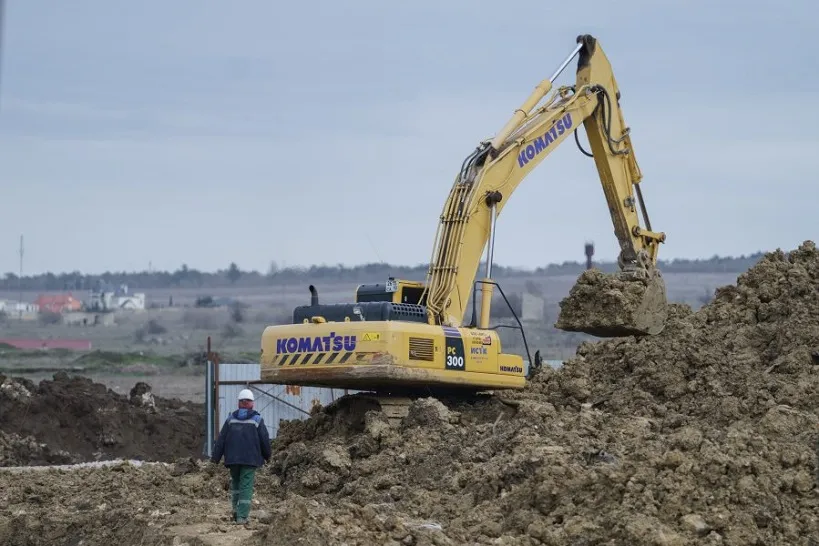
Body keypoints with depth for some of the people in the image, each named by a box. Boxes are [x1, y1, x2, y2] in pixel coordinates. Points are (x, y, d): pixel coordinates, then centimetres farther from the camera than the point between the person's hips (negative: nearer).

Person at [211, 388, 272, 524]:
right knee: (246, 486, -3)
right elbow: (265, 440, 1)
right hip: (250, 459, -3)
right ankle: (242, 516, -9)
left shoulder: (230, 419, 5)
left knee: (235, 483, 20)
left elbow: (221, 440, 2)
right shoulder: (257, 420, -3)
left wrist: (215, 457, 4)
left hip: (233, 459, 3)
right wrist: (267, 455, 16)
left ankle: (236, 511, 14)